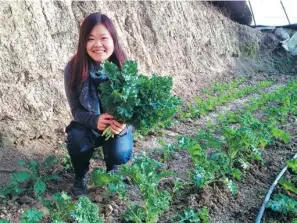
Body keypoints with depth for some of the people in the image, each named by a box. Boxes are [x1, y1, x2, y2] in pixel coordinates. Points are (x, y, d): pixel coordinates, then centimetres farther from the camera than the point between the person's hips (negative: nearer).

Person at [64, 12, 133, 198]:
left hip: (117, 125, 0)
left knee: (121, 153, -28)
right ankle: (80, 177, 4)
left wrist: (123, 125, -40)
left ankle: (112, 170, 14)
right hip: (87, 125, 1)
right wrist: (95, 120, -38)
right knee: (77, 139, -31)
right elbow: (76, 110, -16)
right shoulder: (73, 68, -22)